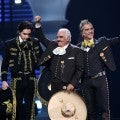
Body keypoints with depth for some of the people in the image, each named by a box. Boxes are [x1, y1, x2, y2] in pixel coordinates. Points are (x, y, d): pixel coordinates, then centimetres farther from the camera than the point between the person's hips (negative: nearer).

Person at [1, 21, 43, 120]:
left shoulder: (35, 42, 6)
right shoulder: (10, 44, -1)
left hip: (31, 79, 2)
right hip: (17, 79, -2)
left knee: (30, 107, 5)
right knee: (17, 106, 2)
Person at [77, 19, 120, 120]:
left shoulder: (101, 42, 3)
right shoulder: (79, 47, 7)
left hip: (100, 79, -2)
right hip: (86, 81, 2)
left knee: (104, 108, -3)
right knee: (90, 110, 8)